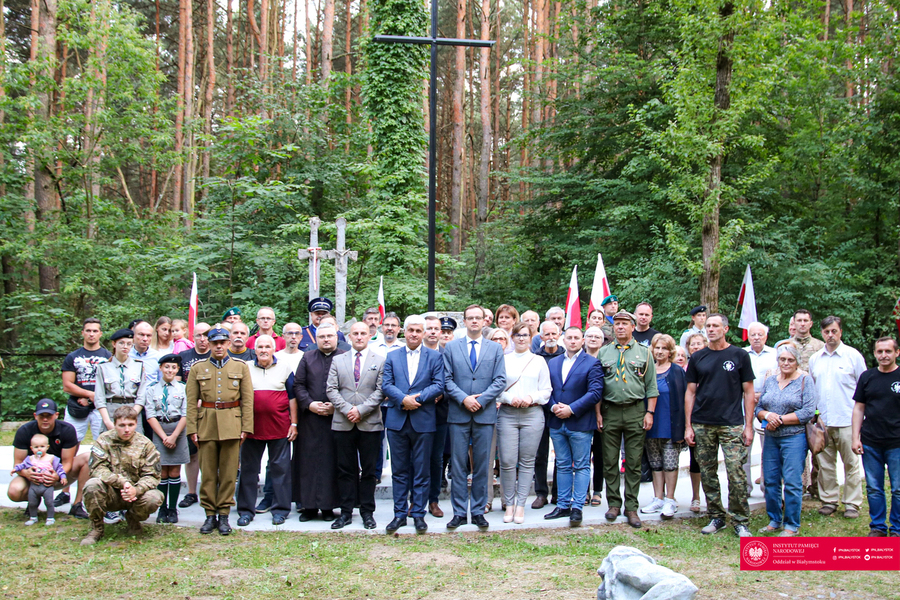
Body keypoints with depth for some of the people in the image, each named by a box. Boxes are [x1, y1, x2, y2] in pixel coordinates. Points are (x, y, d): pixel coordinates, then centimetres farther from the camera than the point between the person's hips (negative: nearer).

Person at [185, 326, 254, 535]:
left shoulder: (241, 367, 7)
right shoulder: (197, 368, 8)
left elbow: (247, 400, 4)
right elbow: (192, 402, 5)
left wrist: (246, 427, -3)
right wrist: (192, 429, -2)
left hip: (232, 425, 0)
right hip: (206, 424, 1)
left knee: (229, 473, 2)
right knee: (208, 473, 3)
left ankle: (224, 515, 9)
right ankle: (210, 514, 12)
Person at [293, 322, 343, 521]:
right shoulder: (307, 358, 12)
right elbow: (298, 385, 8)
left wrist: (336, 406, -11)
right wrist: (309, 404, -7)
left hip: (336, 418, -2)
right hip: (310, 418, 2)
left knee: (331, 462, 0)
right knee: (309, 461, 3)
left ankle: (328, 506, 7)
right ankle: (309, 506, 10)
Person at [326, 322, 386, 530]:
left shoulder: (379, 361, 7)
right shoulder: (338, 361, 12)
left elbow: (381, 391, -2)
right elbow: (331, 389, 4)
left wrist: (361, 410, -12)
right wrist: (347, 409, -11)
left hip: (370, 424, -1)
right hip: (343, 424, 1)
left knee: (368, 470, 4)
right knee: (345, 470, 5)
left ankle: (367, 512, 12)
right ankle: (346, 512, 11)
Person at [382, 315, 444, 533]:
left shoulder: (434, 357, 6)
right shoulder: (392, 357, 12)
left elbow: (439, 385, -3)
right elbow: (387, 385, 2)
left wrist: (417, 398, -15)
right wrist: (403, 399, -15)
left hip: (423, 421, -2)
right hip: (397, 420, 2)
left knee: (422, 471, 3)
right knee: (399, 471, 7)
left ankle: (418, 514, 11)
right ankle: (400, 513, 15)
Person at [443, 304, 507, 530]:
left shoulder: (495, 348, 9)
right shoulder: (451, 347, 8)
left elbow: (500, 381, 2)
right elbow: (447, 379, 2)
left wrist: (481, 400, -10)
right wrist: (463, 398, -12)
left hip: (485, 413, 0)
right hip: (458, 414, 0)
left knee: (482, 465, 5)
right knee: (458, 465, 2)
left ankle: (478, 511, 13)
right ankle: (459, 512, 8)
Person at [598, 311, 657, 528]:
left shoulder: (644, 353, 7)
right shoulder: (604, 352, 9)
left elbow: (651, 386, 6)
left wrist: (650, 412, -3)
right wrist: (598, 412, 1)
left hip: (635, 411, -1)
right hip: (610, 410, 1)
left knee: (634, 462, 2)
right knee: (610, 461, 4)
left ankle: (631, 508, 8)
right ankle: (614, 504, 15)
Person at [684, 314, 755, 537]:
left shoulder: (739, 355, 3)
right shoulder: (698, 358, 9)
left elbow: (748, 392, 4)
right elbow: (690, 392, 10)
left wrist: (748, 425, -2)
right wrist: (688, 426, 3)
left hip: (731, 424, -3)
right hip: (702, 425, 3)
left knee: (736, 473, -7)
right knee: (708, 473, 7)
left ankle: (740, 521, 3)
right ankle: (716, 517, 19)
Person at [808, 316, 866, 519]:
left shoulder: (853, 355, 0)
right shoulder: (814, 359, 11)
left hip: (847, 420, -4)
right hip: (822, 421, 4)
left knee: (851, 464, 1)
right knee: (825, 463, 8)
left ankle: (852, 503, 9)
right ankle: (828, 500, 17)